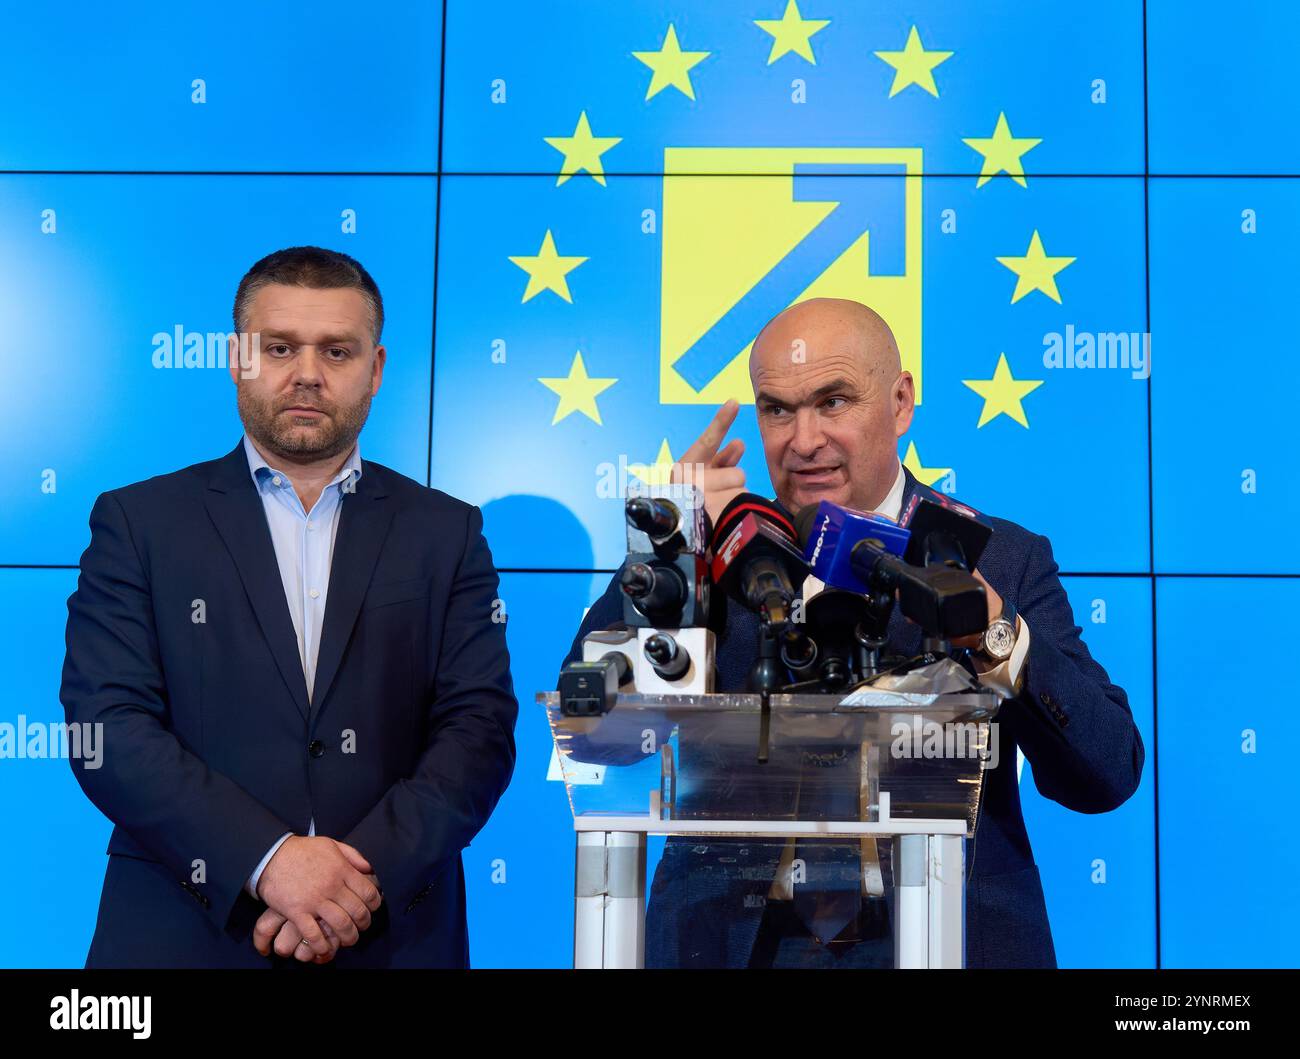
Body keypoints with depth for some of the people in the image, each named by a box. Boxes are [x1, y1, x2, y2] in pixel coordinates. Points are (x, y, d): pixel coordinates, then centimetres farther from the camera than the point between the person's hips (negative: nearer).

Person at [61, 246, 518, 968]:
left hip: (392, 935, 1)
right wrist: (265, 859, -19)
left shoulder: (446, 532, 5)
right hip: (184, 933, -1)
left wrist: (366, 871, -17)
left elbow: (479, 728, -3)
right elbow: (108, 723, -7)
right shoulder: (140, 522, 2)